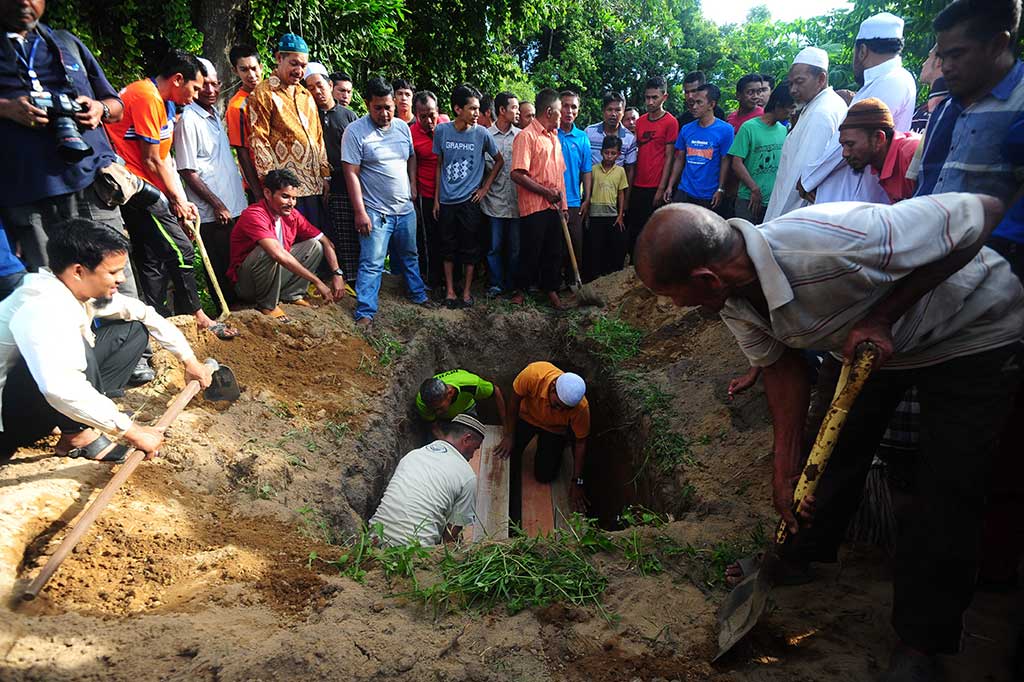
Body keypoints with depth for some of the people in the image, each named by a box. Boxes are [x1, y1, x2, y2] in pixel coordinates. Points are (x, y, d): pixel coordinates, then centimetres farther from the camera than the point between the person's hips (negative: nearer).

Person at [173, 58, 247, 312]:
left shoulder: (215, 114, 13)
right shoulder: (188, 119, -11)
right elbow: (188, 172, -14)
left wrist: (238, 199, 16)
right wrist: (218, 205, -14)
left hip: (234, 206, 8)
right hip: (213, 214, -8)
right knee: (221, 268, 0)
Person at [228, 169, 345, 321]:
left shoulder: (292, 215, -4)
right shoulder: (254, 215, -26)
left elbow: (325, 242, 2)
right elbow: (278, 254, -39)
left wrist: (337, 273, -14)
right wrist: (317, 282, -39)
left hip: (275, 275, 7)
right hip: (246, 284, -7)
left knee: (314, 245, -3)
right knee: (268, 252, -36)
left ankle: (291, 295, -2)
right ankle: (267, 305, -15)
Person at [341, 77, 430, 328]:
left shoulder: (403, 127, 4)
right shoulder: (355, 131, -12)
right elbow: (351, 173, -15)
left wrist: (413, 185, 8)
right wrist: (360, 212, -19)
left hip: (405, 208, 6)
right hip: (375, 211, -6)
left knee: (410, 256, 21)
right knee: (371, 264, -5)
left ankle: (418, 294, 38)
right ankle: (365, 312, 1)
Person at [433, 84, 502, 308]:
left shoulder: (481, 133, -6)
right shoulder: (441, 131, -2)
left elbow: (499, 160, 8)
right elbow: (439, 165, 7)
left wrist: (485, 187, 1)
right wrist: (436, 198, 7)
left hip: (470, 200, -1)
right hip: (446, 200, 2)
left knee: (470, 248, 5)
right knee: (448, 247, 9)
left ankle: (466, 291, 17)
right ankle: (450, 290, 20)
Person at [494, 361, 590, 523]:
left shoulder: (581, 408, -37)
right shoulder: (533, 374, -41)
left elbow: (580, 443, -21)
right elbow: (514, 400, -21)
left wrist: (577, 482, -16)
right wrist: (509, 436, -16)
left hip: (555, 429, 0)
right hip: (527, 416, 1)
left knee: (545, 476, -2)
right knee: (508, 454, -16)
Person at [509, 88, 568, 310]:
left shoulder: (554, 137, 16)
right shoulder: (526, 136, -10)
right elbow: (518, 174, -18)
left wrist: (563, 203, 16)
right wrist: (546, 192, -14)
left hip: (554, 207, 7)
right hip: (533, 207, -7)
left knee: (554, 251, 11)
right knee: (530, 251, 2)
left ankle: (551, 290, 24)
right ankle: (520, 290, 19)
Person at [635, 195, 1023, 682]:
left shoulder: (835, 245, -44)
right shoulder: (733, 302, -19)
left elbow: (982, 212, -30)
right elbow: (782, 367, -4)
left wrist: (882, 315, -34)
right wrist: (785, 469, -7)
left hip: (973, 332, -6)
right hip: (875, 342, 6)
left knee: (948, 485, -6)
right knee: (834, 446, 11)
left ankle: (919, 643, 11)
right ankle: (799, 555, 34)